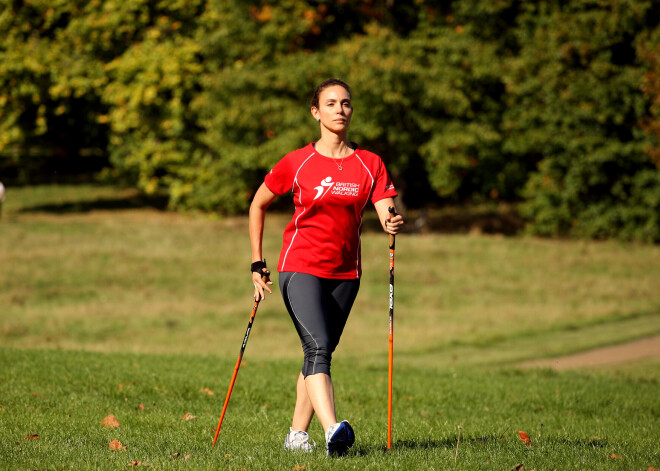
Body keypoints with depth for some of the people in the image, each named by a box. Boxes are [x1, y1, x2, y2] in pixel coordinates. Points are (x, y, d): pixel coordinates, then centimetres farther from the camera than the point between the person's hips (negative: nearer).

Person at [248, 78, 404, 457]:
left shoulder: (370, 164, 3)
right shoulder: (297, 163, -1)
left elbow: (387, 213, -7)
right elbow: (258, 205, 10)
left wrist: (394, 224, -33)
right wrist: (258, 265, 6)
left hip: (345, 273, 4)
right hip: (300, 267, -4)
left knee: (321, 353, 9)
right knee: (318, 348, -20)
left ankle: (298, 435, 22)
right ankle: (333, 431, -36)